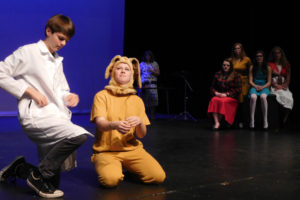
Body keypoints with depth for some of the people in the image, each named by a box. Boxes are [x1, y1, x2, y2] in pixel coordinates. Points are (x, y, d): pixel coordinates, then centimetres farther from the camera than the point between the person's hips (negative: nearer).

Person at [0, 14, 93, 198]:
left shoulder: (58, 61, 22)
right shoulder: (28, 52, 1)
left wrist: (69, 96, 1)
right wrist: (29, 90, -13)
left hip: (56, 117, 7)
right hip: (36, 115, -7)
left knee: (53, 183, 5)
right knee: (79, 135, -32)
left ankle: (19, 168, 29)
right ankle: (39, 175, -17)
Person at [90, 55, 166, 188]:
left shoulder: (137, 100, 9)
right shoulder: (102, 96, -1)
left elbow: (142, 135, 4)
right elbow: (100, 124, -15)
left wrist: (139, 122, -20)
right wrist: (115, 125, -39)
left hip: (132, 149, 3)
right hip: (106, 150, -3)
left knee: (158, 176, -18)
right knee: (110, 179, -33)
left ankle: (128, 168, 10)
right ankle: (115, 169, 3)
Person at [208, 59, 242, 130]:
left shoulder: (236, 75, 3)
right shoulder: (218, 74, 14)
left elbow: (238, 89, -3)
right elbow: (212, 87, 19)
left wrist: (226, 94, -12)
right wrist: (216, 93, -3)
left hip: (231, 97, -3)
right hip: (219, 95, 3)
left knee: (222, 101, -35)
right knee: (214, 100, -31)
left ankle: (219, 122, -24)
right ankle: (216, 122, -39)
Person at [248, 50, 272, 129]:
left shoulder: (268, 68, 8)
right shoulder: (252, 67, 10)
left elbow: (269, 82, 5)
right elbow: (250, 81, 6)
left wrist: (262, 87, -12)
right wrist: (256, 86, -13)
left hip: (264, 87, 0)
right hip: (254, 87, 1)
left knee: (263, 97, -37)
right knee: (253, 97, -36)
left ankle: (265, 121, -33)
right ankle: (252, 120, -34)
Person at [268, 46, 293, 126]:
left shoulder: (286, 64, 17)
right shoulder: (270, 64, 9)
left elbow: (288, 77, 10)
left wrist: (284, 86, -8)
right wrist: (277, 86, -13)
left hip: (284, 86, 3)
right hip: (274, 86, -3)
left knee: (290, 99, -30)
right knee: (285, 98, -33)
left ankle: (284, 121, -30)